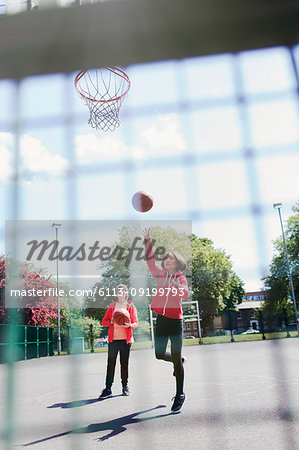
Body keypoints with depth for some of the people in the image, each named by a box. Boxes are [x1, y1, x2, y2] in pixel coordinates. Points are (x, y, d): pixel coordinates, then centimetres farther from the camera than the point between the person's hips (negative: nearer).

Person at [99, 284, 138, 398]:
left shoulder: (131, 306, 7)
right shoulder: (112, 306, 12)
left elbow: (136, 323, 4)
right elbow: (104, 322, 11)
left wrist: (129, 325, -17)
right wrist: (111, 322, -10)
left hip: (125, 339, -1)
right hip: (113, 338, 1)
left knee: (125, 363, 4)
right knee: (111, 363, -2)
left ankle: (125, 386, 18)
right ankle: (108, 389, 3)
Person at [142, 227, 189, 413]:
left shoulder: (181, 278, 0)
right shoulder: (159, 274, 8)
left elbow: (186, 294, -17)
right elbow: (150, 259, -2)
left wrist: (179, 287, -38)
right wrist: (148, 240, -11)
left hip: (175, 320, -3)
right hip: (161, 319, 4)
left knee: (176, 358, -1)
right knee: (159, 354, 8)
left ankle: (180, 394, 13)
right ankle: (179, 360, 41)